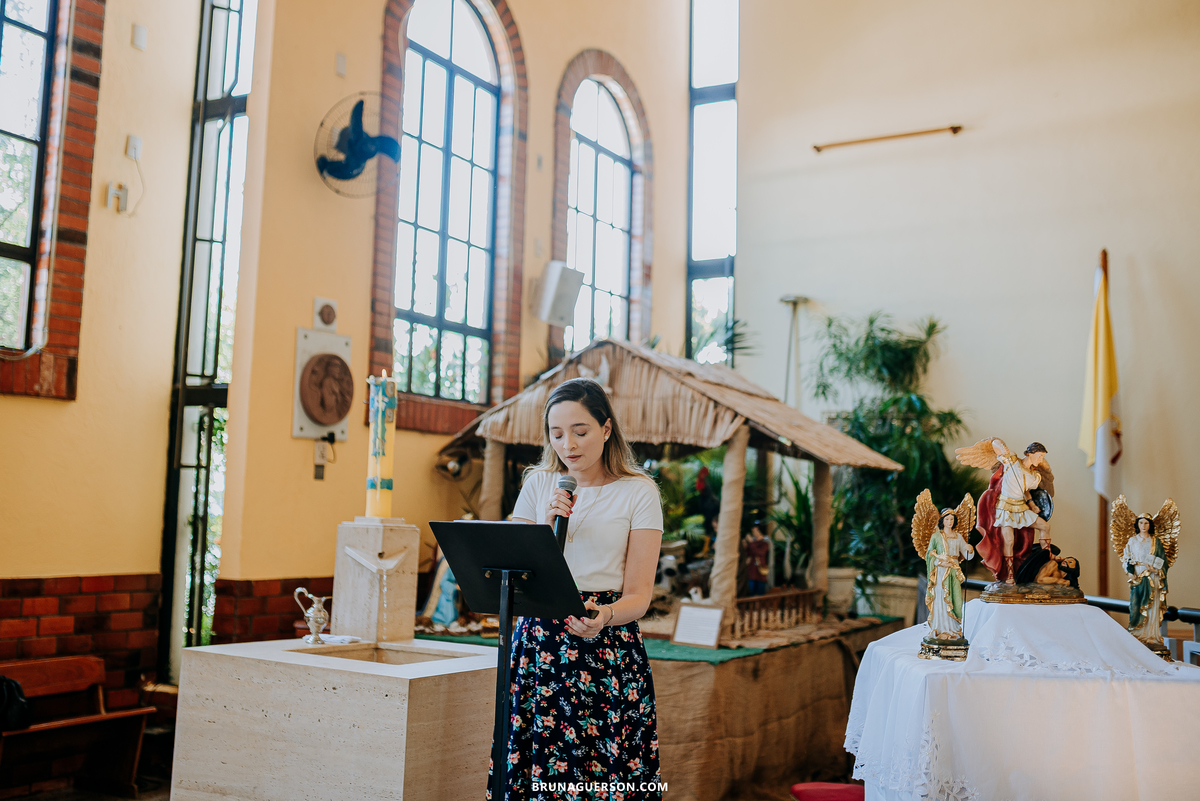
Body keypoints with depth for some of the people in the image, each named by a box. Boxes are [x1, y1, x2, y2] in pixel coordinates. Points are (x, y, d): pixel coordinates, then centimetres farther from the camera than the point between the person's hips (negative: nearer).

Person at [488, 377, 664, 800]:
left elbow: (639, 593, -4)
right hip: (538, 639, 3)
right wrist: (547, 526, -9)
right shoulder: (538, 484, 9)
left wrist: (605, 616, -24)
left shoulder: (638, 492, 0)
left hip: (609, 651, -2)